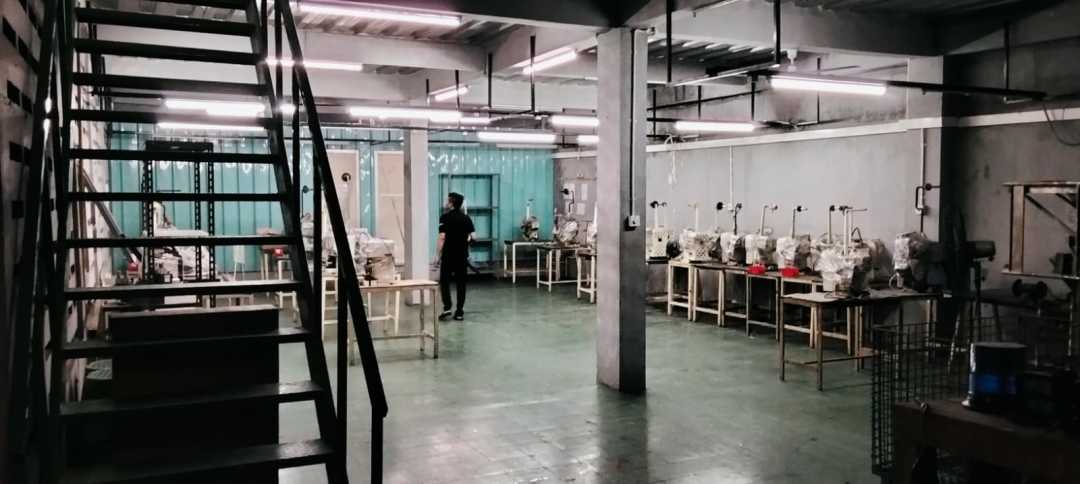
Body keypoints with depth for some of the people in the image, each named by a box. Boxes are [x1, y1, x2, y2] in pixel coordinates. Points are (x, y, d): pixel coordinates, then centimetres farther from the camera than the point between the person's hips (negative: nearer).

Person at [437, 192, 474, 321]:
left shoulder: (445, 217, -9)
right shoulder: (466, 218, 6)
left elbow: (442, 237, -13)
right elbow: (471, 237, 5)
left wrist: (439, 255, -6)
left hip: (448, 255, -4)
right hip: (462, 255, 4)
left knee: (444, 281, 6)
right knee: (461, 282, 7)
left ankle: (447, 307, -8)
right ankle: (459, 312, 6)